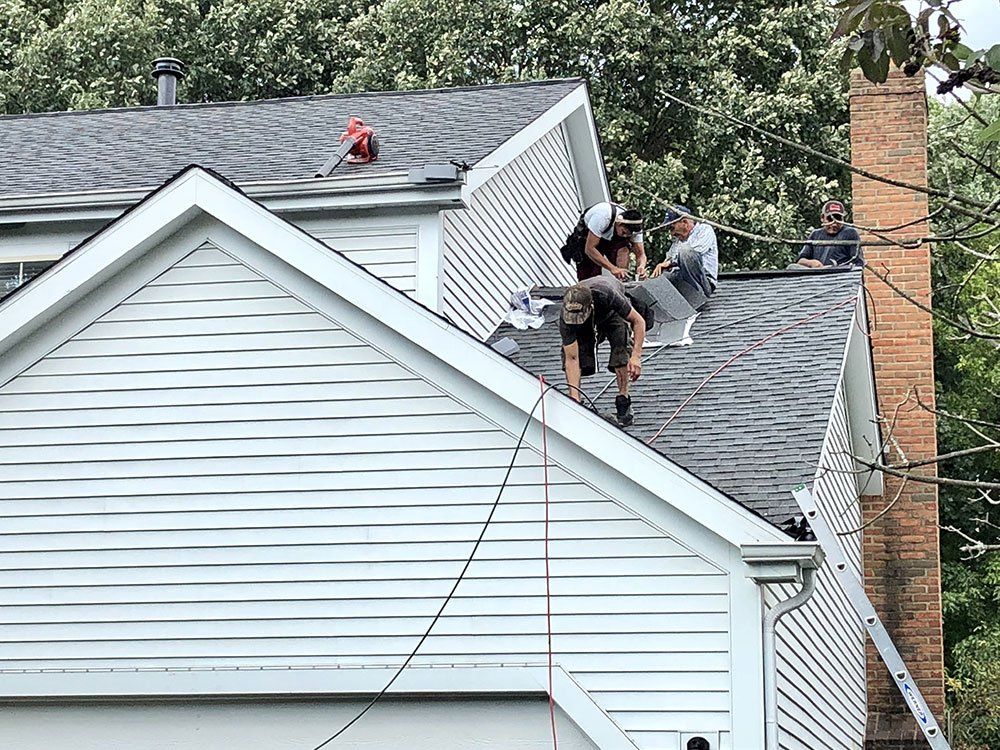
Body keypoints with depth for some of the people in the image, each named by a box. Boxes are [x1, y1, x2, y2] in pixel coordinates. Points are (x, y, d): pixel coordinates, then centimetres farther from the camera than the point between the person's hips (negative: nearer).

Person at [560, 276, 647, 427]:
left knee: (620, 352, -25)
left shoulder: (606, 295, -46)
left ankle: (623, 402, -11)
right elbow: (572, 359, -35)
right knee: (570, 353, -19)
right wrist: (575, 397, -43)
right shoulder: (565, 319, -39)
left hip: (612, 311, -1)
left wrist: (636, 356, -44)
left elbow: (638, 321, -33)